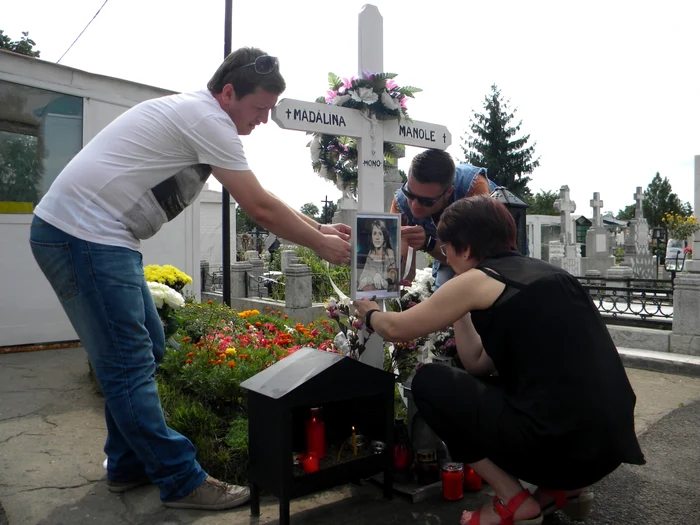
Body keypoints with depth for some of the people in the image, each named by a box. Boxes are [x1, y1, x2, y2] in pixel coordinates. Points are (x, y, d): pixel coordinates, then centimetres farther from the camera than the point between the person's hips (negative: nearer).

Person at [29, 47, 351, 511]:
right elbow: (260, 208, -15)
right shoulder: (208, 120, -15)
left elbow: (259, 199, 16)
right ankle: (183, 482, 4)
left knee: (146, 348, 13)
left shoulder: (194, 115, 16)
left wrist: (320, 228, 11)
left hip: (97, 237, 10)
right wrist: (320, 244, -3)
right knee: (130, 365, -6)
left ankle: (128, 466, 25)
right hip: (82, 234, -10)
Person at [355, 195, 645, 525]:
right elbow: (477, 364, 17)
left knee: (428, 383, 1)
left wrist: (370, 313, 24)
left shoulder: (479, 279, -8)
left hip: (561, 444, -9)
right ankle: (565, 487, 18)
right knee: (479, 384, 26)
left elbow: (396, 329, 3)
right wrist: (460, 308, 23)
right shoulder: (543, 274, 15)